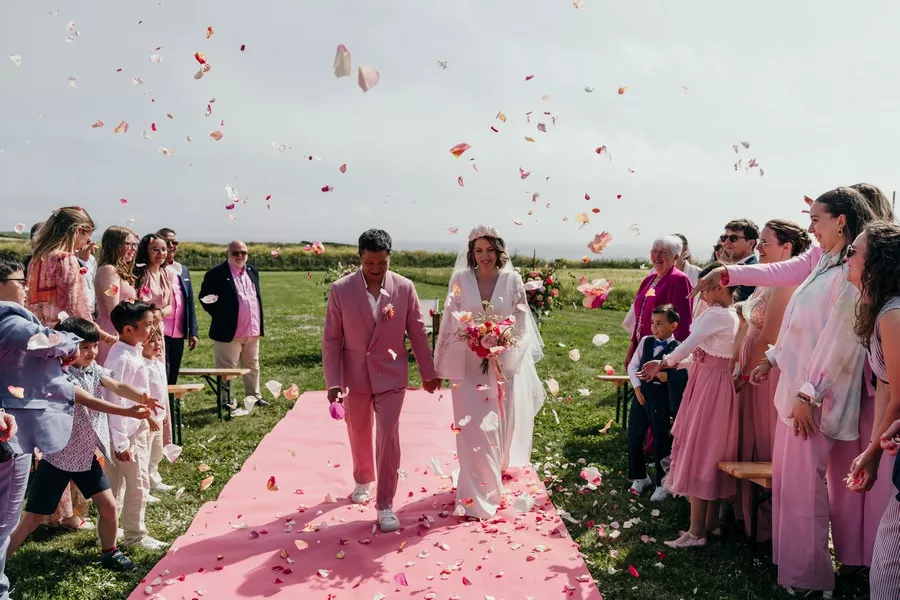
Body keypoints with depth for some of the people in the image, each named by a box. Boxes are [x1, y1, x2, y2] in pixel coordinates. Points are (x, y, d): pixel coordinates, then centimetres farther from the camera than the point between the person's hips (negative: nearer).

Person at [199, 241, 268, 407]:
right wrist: (220, 316, -4)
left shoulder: (252, 271, 12)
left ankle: (254, 396, 28)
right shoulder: (216, 274, -8)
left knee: (252, 366, 16)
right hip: (229, 332, -6)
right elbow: (204, 298, -3)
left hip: (252, 331, 6)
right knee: (227, 368, 0)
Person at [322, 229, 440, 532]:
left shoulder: (405, 288, -8)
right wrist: (333, 381, -11)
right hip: (354, 376, 1)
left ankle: (385, 505, 5)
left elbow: (417, 332, 1)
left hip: (391, 376, -1)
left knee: (388, 437, -7)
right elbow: (331, 339, -6)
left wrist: (428, 372, 6)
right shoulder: (340, 289, -9)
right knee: (359, 436, 18)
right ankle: (363, 482, 44)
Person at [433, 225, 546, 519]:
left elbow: (521, 321, 0)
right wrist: (441, 365, -1)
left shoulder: (512, 280, -2)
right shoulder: (461, 280, -2)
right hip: (469, 364, -1)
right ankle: (477, 496, 5)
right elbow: (450, 322, 1)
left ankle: (497, 471, 43)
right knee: (475, 427, -4)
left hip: (505, 362, 1)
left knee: (502, 423, 14)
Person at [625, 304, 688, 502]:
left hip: (662, 401, -5)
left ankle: (662, 483, 23)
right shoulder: (645, 342, 5)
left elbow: (684, 375, -17)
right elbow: (633, 365, 7)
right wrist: (637, 386, -3)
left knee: (661, 442, 6)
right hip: (641, 396, 5)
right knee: (634, 438, 12)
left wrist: (668, 376, -29)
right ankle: (639, 476, 32)